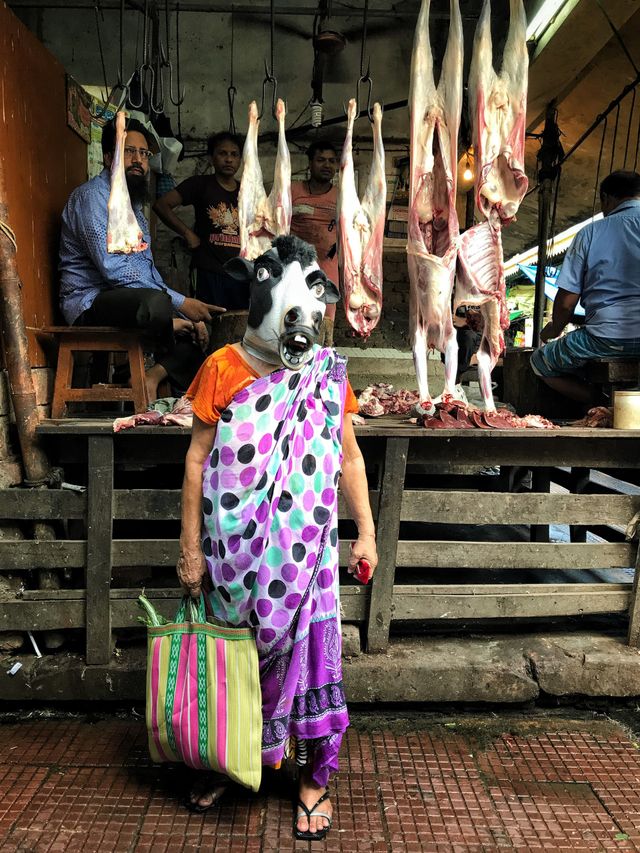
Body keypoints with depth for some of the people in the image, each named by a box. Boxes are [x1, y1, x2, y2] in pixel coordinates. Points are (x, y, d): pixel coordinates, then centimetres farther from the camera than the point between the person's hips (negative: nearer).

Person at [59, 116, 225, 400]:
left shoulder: (132, 203, 20)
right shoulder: (92, 196, -10)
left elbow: (147, 268, 18)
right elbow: (114, 269, -22)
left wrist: (186, 313, 4)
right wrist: (179, 303, -22)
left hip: (131, 300, 10)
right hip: (91, 303, -9)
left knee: (201, 327, 10)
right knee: (155, 302, -38)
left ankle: (153, 376, -15)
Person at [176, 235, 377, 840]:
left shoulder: (327, 373, 0)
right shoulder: (223, 369, -5)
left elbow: (348, 458, 6)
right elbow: (197, 460, -3)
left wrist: (366, 533, 4)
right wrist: (190, 548, -3)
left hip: (306, 547, 1)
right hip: (238, 549, 0)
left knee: (306, 648, 7)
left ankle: (314, 779, 30)